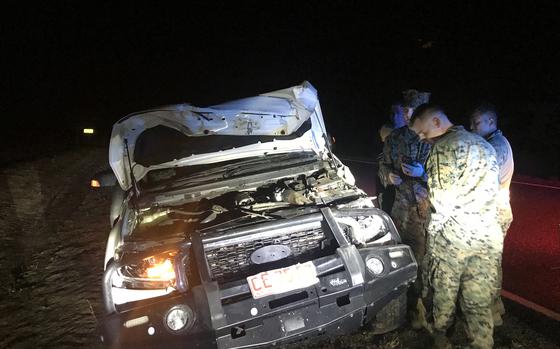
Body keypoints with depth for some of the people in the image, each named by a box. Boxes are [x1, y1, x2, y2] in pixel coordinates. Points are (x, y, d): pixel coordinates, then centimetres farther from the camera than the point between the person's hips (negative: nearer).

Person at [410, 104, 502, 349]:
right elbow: (489, 191, 18)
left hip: (452, 234, -6)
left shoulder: (443, 147, -11)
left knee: (443, 289, 14)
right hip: (487, 236, 6)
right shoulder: (484, 145, 15)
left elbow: (442, 200, -15)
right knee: (479, 303, 12)